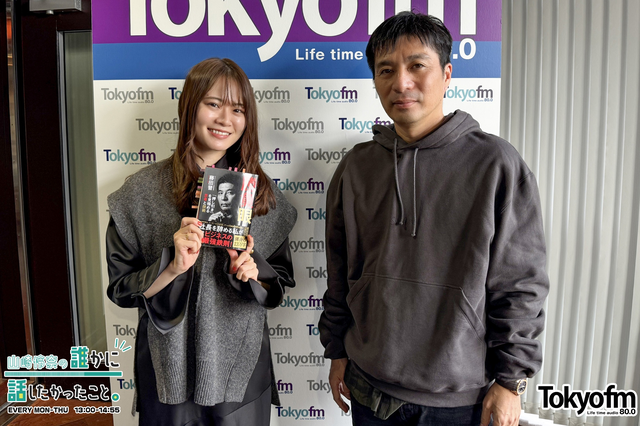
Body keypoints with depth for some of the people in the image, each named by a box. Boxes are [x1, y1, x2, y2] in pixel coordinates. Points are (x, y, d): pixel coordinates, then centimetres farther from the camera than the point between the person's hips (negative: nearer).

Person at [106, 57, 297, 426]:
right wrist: (173, 267, -20)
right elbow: (121, 289, -3)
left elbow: (281, 284, 4)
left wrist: (253, 272, -16)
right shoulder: (142, 191, -7)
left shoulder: (262, 192, -2)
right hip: (169, 370, -1)